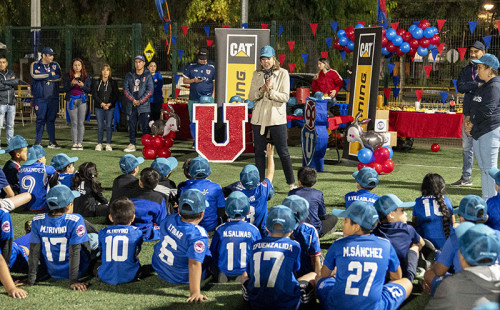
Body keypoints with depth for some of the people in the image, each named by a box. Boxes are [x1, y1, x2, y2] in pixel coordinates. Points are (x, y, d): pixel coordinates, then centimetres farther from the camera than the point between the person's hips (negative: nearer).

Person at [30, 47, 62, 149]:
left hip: (53, 97, 2)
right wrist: (50, 75, -6)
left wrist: (43, 77, -9)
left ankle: (52, 142, 8)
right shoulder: (35, 65, 6)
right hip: (40, 97, -2)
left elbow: (59, 77, -4)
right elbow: (34, 75, -13)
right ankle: (38, 141, 6)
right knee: (40, 119, -2)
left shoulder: (56, 65, 13)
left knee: (51, 119, 4)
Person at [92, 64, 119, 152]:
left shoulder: (113, 82, 7)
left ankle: (108, 144, 5)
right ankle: (99, 144, 6)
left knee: (109, 125, -1)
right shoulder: (96, 82, 8)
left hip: (110, 107, 0)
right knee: (100, 126, -1)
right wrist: (102, 104, -12)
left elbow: (116, 95, 3)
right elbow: (94, 95, 1)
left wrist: (109, 104, -10)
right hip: (99, 107, 0)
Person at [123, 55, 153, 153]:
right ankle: (132, 144, 13)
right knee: (132, 125, 7)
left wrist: (140, 101, -13)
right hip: (131, 105, 4)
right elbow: (125, 89, 4)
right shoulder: (129, 75, 13)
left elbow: (150, 90, -5)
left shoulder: (148, 76, 3)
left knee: (145, 126, -5)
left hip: (144, 105, -4)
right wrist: (133, 99, -10)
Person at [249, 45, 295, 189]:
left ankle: (291, 183, 10)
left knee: (283, 152, 0)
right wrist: (262, 89, -13)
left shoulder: (283, 73, -1)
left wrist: (270, 91, -20)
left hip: (277, 118, -3)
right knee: (259, 152, 7)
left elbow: (285, 97, -7)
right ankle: (260, 183, 18)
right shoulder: (256, 74, 9)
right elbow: (251, 97, 5)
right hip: (259, 118, 3)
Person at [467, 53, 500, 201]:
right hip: (478, 133, 10)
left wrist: (473, 126, -8)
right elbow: (475, 109, 24)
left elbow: (487, 112, -19)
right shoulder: (484, 87, 18)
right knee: (483, 168, 13)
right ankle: (486, 199, 19)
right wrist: (471, 126, 10)